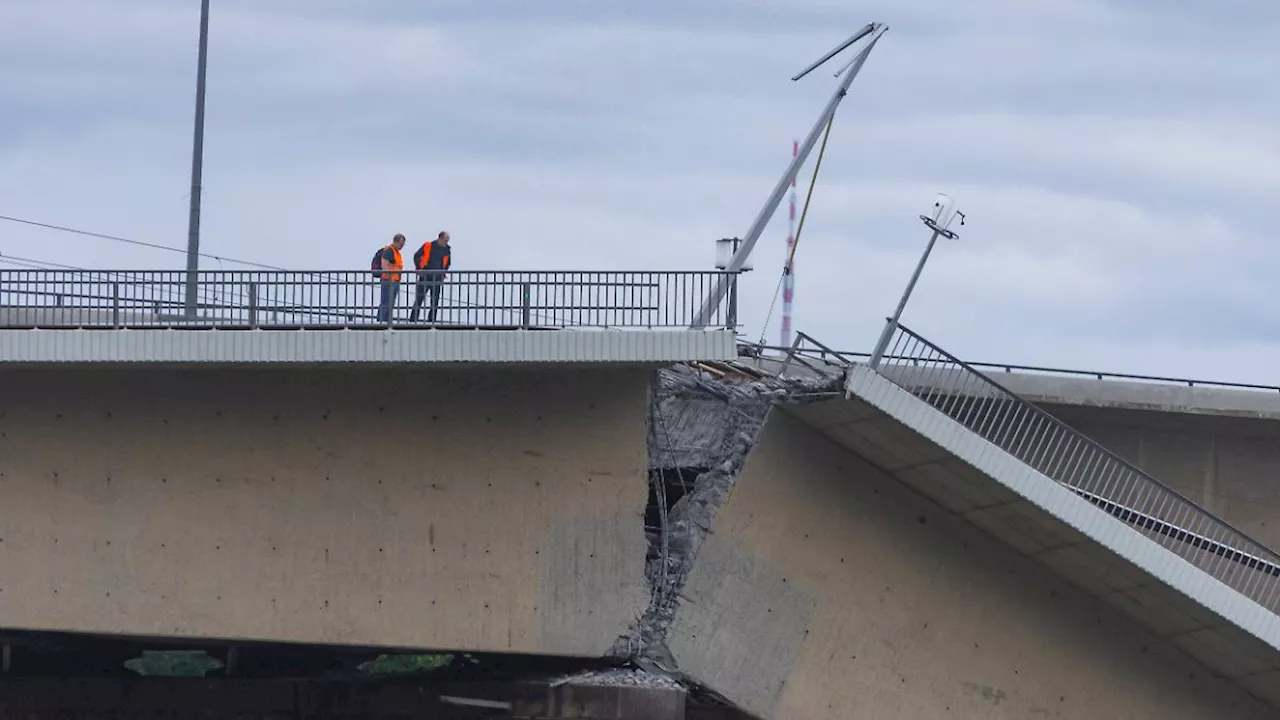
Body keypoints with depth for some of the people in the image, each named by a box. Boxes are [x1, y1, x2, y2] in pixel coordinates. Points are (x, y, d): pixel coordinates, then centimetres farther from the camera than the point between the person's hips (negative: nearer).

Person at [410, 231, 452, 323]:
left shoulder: (447, 249, 6)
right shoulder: (428, 246, -4)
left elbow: (447, 262, 22)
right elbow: (416, 257, 2)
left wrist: (443, 273, 9)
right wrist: (419, 269, -4)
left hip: (437, 278, 3)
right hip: (425, 277, -3)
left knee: (435, 300, 2)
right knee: (419, 298, -3)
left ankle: (431, 319, 7)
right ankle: (412, 319, -1)